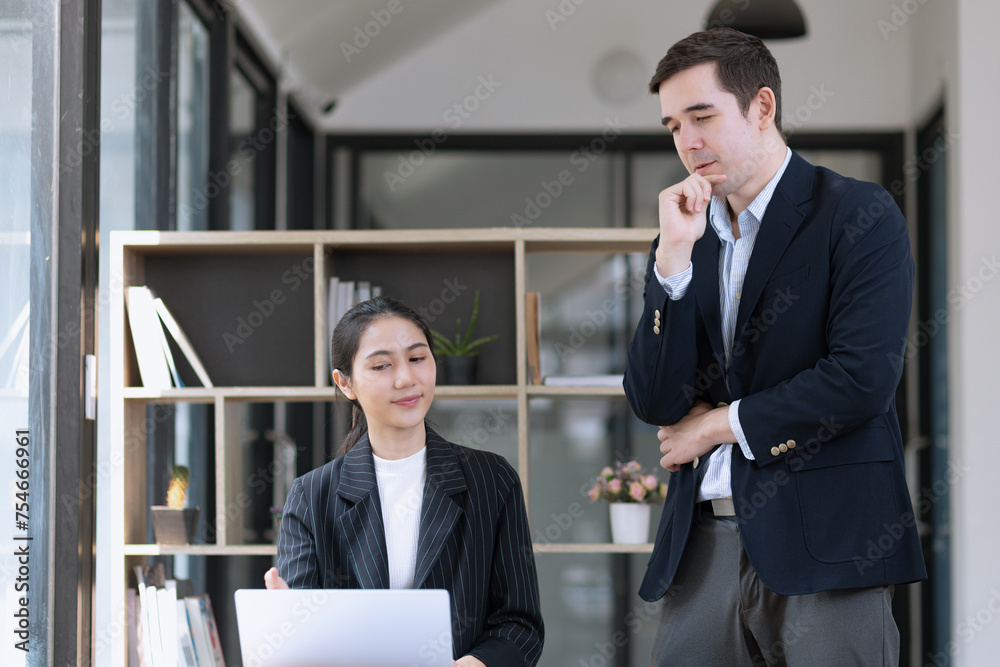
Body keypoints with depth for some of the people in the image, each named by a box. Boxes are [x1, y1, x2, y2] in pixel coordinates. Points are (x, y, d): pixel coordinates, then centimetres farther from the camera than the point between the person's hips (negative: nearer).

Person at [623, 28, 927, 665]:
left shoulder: (860, 215, -3)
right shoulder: (685, 240, 14)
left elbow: (864, 378, -13)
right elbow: (654, 404, 5)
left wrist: (721, 425, -3)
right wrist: (674, 256, -6)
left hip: (823, 542, -4)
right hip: (705, 544, 5)